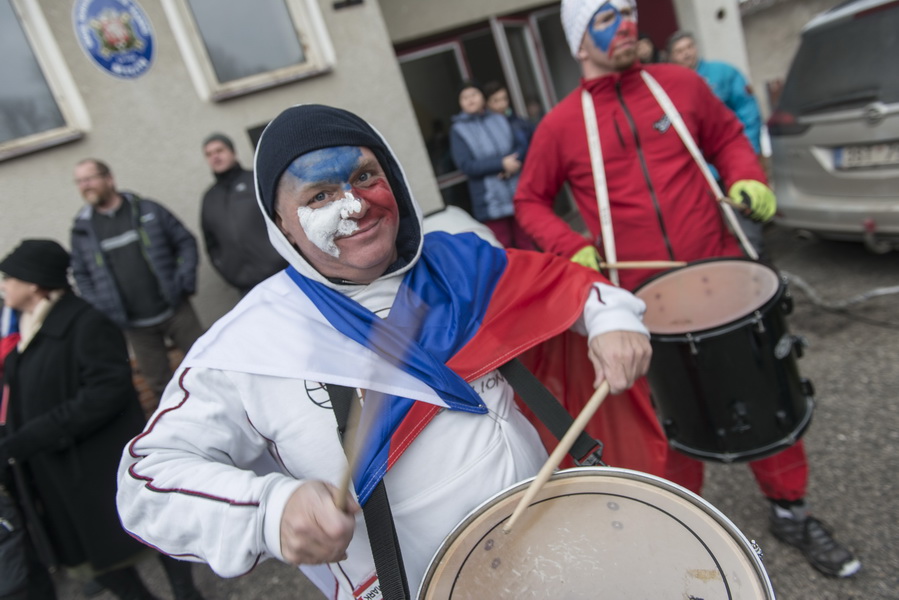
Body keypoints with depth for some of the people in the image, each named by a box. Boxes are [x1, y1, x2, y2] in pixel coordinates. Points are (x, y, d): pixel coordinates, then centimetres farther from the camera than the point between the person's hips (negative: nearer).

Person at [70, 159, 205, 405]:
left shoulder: (148, 209, -1)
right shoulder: (82, 229, 4)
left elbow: (185, 241, 3)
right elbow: (81, 274, 12)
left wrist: (185, 279, -9)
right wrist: (99, 307, -1)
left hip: (174, 309, -1)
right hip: (135, 326, 2)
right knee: (159, 385, 11)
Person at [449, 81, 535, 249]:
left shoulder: (500, 120, 11)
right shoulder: (458, 130, -1)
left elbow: (522, 145, 6)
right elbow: (466, 165, -11)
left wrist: (511, 166, -15)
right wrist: (501, 164, -16)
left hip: (517, 196, 4)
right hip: (491, 203, -3)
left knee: (526, 244, 11)